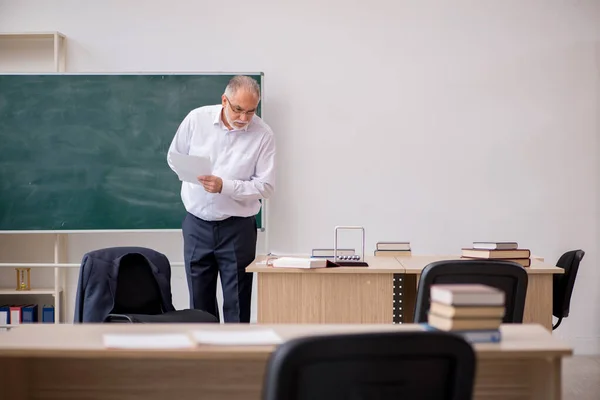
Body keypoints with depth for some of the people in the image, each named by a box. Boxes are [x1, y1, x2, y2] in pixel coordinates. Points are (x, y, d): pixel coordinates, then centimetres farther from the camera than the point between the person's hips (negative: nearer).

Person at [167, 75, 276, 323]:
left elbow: (265, 186, -12)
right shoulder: (197, 119, -5)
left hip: (237, 227, -2)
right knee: (199, 301, 11)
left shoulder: (262, 134, -11)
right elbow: (174, 157, 9)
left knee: (237, 304, 4)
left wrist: (224, 186, -23)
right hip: (197, 224, 2)